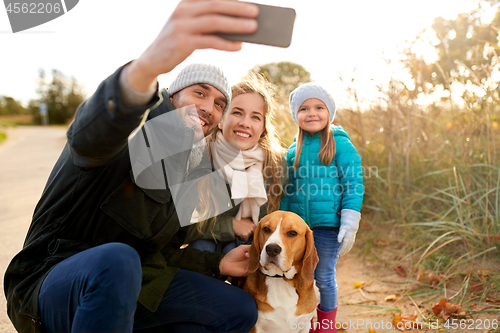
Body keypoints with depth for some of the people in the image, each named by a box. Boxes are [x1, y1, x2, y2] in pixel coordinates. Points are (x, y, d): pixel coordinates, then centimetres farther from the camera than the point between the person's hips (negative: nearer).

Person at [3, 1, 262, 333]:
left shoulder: (195, 170, 9)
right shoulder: (128, 134, -14)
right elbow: (89, 137, -42)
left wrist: (217, 264, -1)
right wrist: (146, 67, -61)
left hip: (131, 282, 7)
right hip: (54, 285, -7)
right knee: (116, 259, -41)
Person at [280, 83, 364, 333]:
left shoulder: (341, 144, -6)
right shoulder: (294, 150, 8)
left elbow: (353, 186, -8)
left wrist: (349, 225, -13)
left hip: (328, 223, -4)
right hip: (298, 225, 5)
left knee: (324, 277, 7)